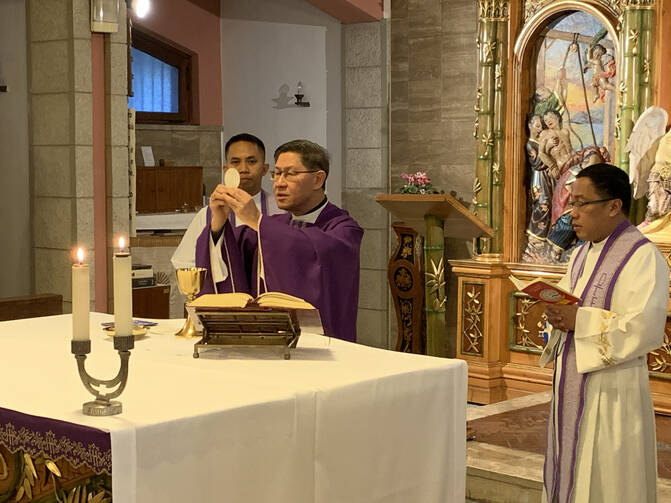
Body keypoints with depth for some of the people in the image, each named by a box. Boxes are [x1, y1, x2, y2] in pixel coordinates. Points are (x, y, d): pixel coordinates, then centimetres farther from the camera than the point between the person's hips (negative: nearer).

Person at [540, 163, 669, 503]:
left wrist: (579, 320, -19)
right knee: (568, 475, 13)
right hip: (571, 386, 8)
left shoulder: (643, 257, -14)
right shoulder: (582, 254, 14)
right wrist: (557, 317, -4)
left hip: (612, 389, -8)